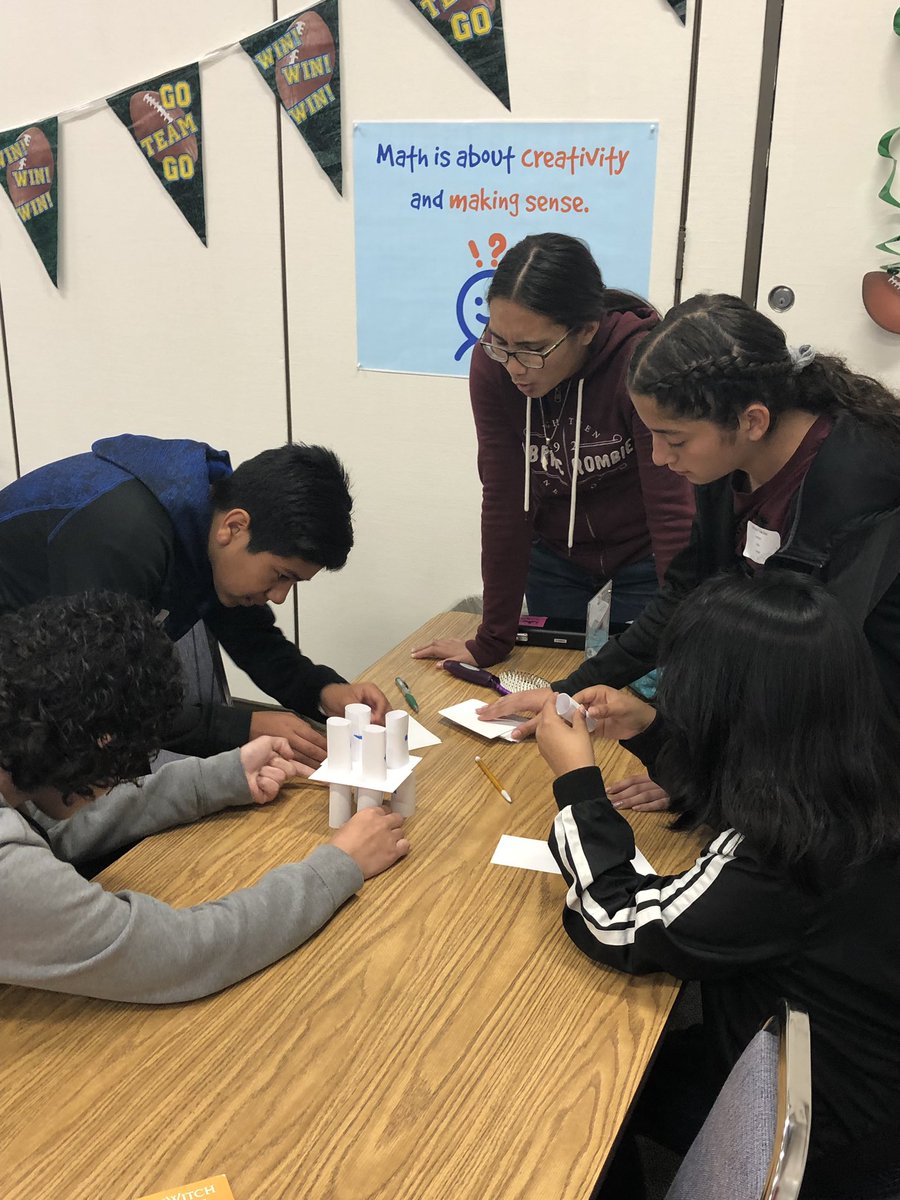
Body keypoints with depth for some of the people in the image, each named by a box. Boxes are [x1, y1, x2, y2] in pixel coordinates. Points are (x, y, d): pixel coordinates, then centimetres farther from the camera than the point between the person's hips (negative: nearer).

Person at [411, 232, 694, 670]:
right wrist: (492, 641, -13)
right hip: (556, 550, 3)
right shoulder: (492, 365, -21)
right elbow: (504, 500, -16)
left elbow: (673, 513, -30)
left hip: (644, 556, -3)